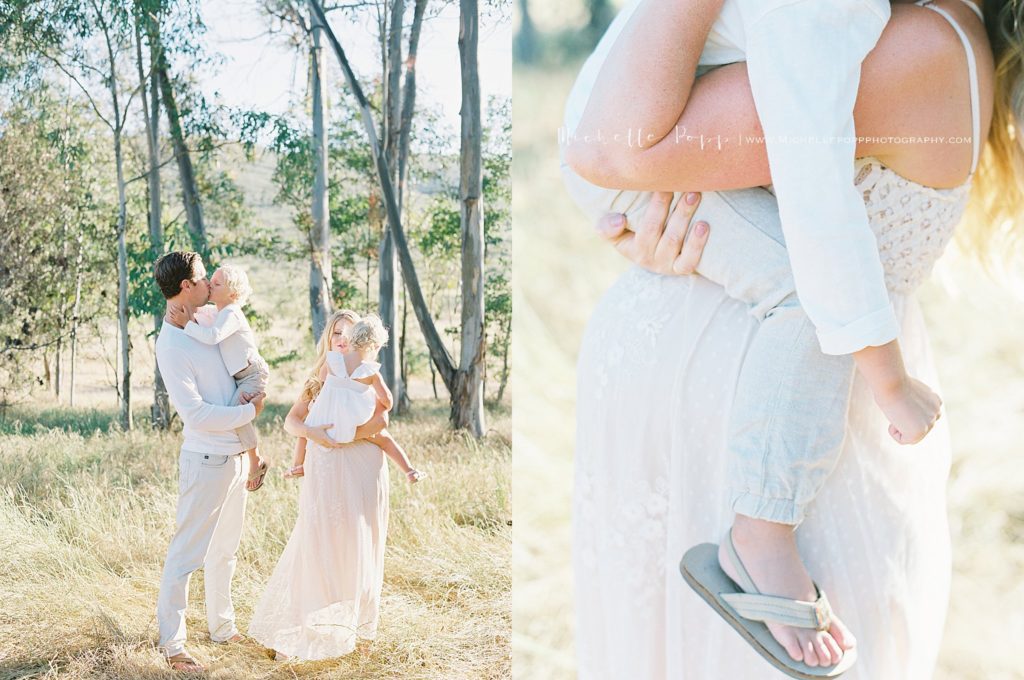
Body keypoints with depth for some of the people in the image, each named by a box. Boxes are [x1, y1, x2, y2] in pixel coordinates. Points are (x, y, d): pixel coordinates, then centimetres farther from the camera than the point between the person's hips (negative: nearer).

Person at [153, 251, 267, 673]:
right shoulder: (170, 345, -18)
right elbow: (195, 413, -22)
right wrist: (249, 411, -13)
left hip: (236, 456, 9)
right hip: (207, 460, -9)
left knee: (224, 549, 19)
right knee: (186, 554, -1)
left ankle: (222, 627, 32)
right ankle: (172, 645, 9)